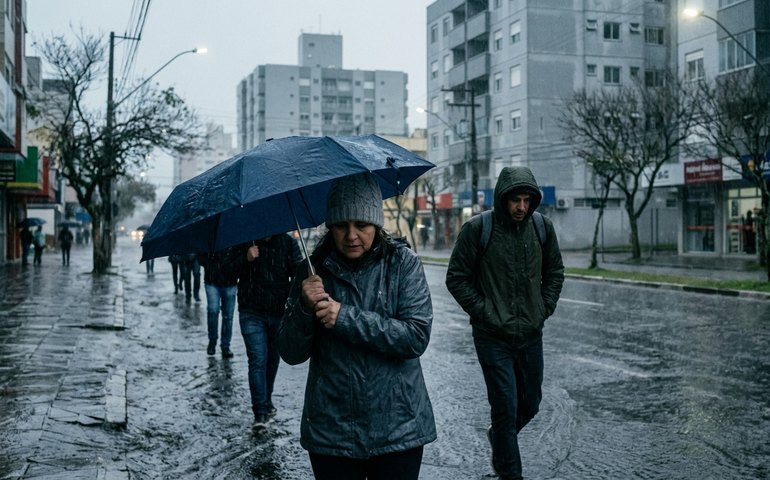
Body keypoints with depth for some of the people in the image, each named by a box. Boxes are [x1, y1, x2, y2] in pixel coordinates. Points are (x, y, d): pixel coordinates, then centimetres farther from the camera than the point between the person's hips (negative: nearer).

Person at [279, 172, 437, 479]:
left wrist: (345, 318, -21)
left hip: (397, 428, -1)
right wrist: (304, 308, -20)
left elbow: (417, 336, -16)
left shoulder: (403, 263, -5)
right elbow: (290, 354, -1)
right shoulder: (314, 270, -1)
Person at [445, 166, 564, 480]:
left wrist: (545, 309, 4)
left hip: (531, 335, 5)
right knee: (506, 407, -3)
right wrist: (483, 312, -10)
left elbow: (554, 272, 15)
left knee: (530, 403, 16)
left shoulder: (542, 228, 2)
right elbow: (456, 278, -5)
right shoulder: (477, 229, -10)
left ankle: (498, 437, 45)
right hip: (493, 337, -5)